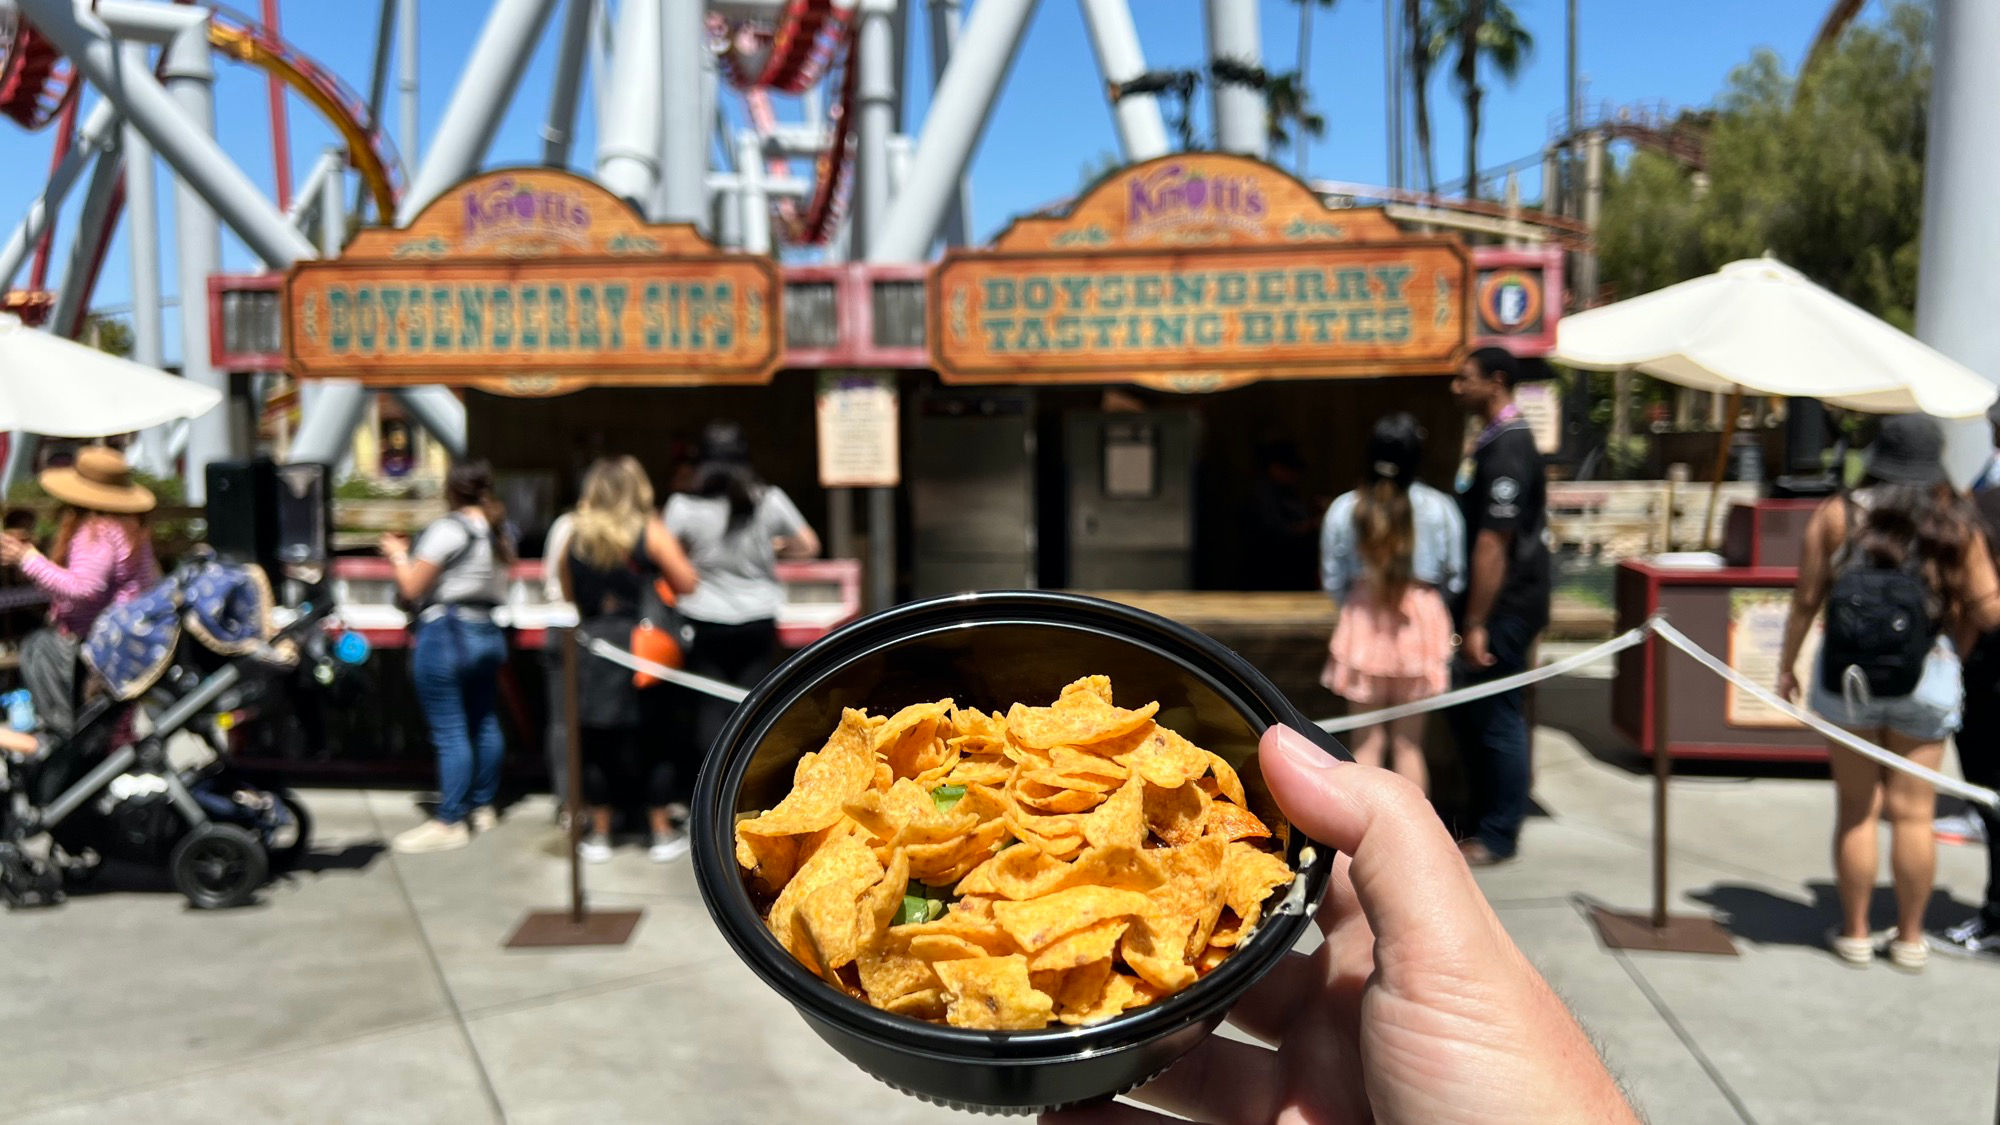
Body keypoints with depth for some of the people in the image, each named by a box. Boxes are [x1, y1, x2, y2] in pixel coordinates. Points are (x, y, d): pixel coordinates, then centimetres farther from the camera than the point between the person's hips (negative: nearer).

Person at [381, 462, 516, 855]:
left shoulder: (449, 529, -13)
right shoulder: (496, 531, 11)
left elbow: (412, 587, -12)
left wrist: (398, 554, 6)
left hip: (446, 634, -8)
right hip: (488, 632, 9)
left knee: (450, 732, -6)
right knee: (485, 723, 14)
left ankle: (450, 823, -2)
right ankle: (482, 807, 24)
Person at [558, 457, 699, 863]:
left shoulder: (576, 535, 3)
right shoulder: (650, 532, -6)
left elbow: (568, 593, 12)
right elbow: (687, 584, -8)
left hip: (590, 643, 2)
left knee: (596, 742, 9)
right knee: (654, 742, 7)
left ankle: (599, 835, 15)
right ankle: (662, 834, 12)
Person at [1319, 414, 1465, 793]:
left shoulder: (1344, 509, -6)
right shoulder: (1440, 508, -7)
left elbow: (1332, 580, 1)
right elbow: (1455, 579, 0)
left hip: (1363, 622, 0)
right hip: (1420, 622, 0)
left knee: (1367, 741, 8)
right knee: (1409, 743, 10)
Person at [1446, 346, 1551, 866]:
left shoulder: (1507, 449, -18)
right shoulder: (1494, 440, 14)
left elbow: (1493, 544, -22)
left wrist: (1477, 624, -22)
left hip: (1503, 608, -10)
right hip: (1494, 604, 10)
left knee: (1494, 718, -2)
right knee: (1467, 712, 16)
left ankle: (1497, 836, 9)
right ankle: (1486, 821, 27)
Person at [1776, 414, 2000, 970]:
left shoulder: (1837, 515, -3)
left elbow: (1806, 600, -3)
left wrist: (1786, 664, 7)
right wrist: (1947, 615, 18)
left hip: (1846, 677, 0)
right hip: (1926, 680, 0)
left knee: (1857, 809, 9)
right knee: (1913, 812, 8)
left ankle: (1855, 931, 17)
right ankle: (1910, 937, 17)